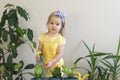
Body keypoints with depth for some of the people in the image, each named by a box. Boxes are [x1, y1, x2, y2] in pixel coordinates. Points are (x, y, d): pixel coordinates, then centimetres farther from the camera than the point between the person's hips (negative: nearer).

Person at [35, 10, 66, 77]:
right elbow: (40, 49, 5)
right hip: (44, 64, 2)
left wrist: (52, 62, -25)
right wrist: (38, 54, -18)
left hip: (56, 65, -1)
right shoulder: (43, 36, -2)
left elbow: (60, 54, -12)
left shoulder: (61, 39, -9)